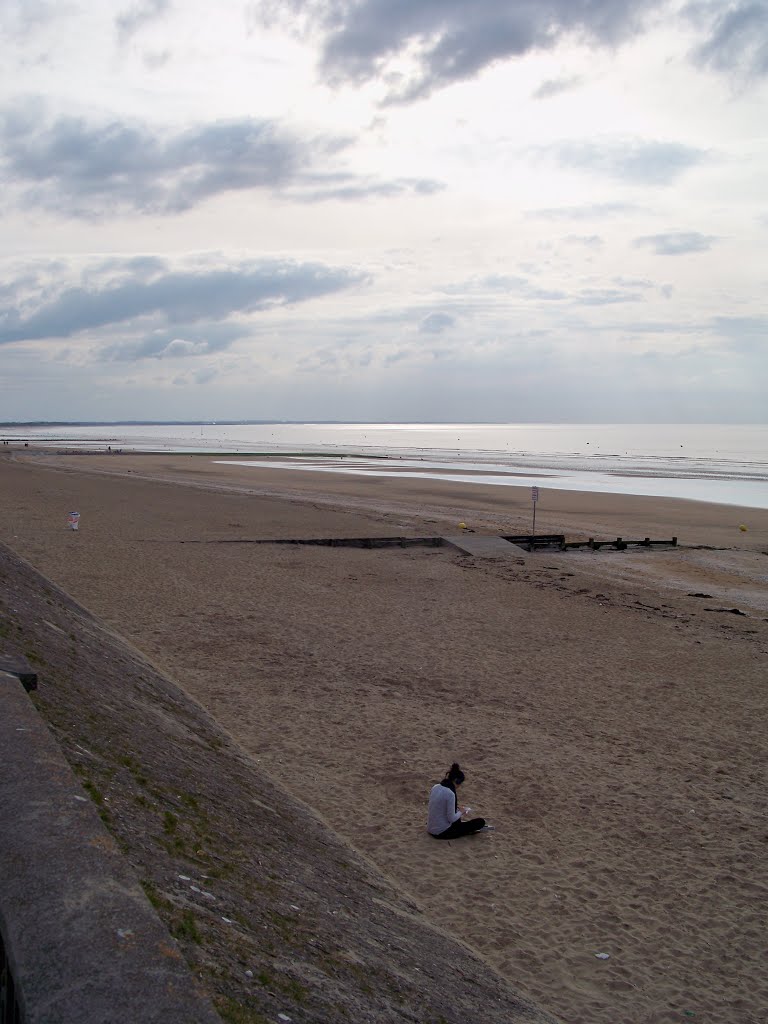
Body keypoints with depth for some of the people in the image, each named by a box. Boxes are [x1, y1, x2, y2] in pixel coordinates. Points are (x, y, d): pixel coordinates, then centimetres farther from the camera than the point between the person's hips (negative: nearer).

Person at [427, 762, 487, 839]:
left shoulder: (435, 787, 2)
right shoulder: (450, 793, -22)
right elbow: (452, 818, -20)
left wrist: (457, 809, 16)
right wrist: (461, 812, -1)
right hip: (442, 832, -8)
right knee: (481, 821, -4)